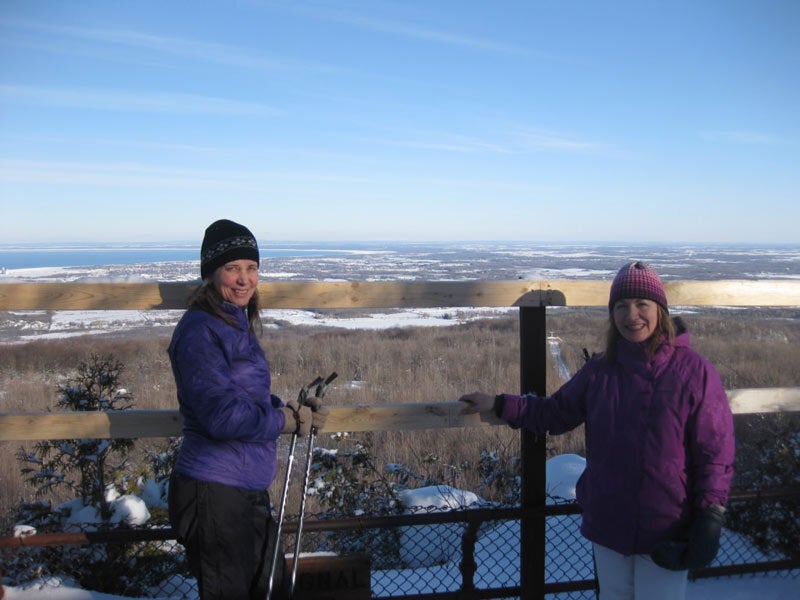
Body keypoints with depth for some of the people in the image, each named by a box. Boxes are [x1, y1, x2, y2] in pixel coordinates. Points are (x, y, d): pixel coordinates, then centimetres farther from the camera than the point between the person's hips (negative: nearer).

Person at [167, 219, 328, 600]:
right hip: (214, 494, -9)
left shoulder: (236, 325, 12)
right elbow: (223, 416, -25)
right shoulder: (200, 330, -17)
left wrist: (299, 413, -1)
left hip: (249, 492, 9)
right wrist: (288, 420, -12)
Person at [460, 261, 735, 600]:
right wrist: (499, 404, 1)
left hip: (668, 531, -3)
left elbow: (715, 453, -9)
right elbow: (555, 414, 8)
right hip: (607, 524, 4)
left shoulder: (695, 372, -11)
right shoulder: (598, 371, -1)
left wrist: (710, 518, -12)